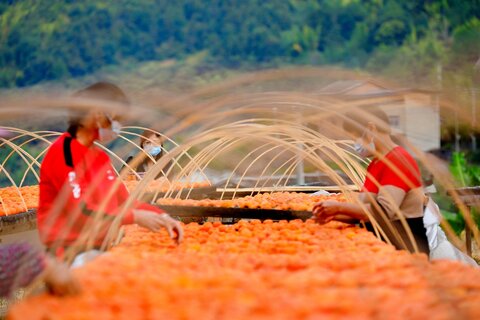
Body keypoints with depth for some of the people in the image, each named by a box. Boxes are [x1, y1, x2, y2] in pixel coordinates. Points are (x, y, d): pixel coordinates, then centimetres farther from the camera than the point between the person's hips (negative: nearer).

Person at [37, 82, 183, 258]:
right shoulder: (62, 153, -13)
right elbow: (81, 211, -19)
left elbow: (123, 200, 14)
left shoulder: (100, 156, 14)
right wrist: (135, 217, -16)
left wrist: (162, 216, 0)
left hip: (103, 248, 8)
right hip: (72, 253, -8)